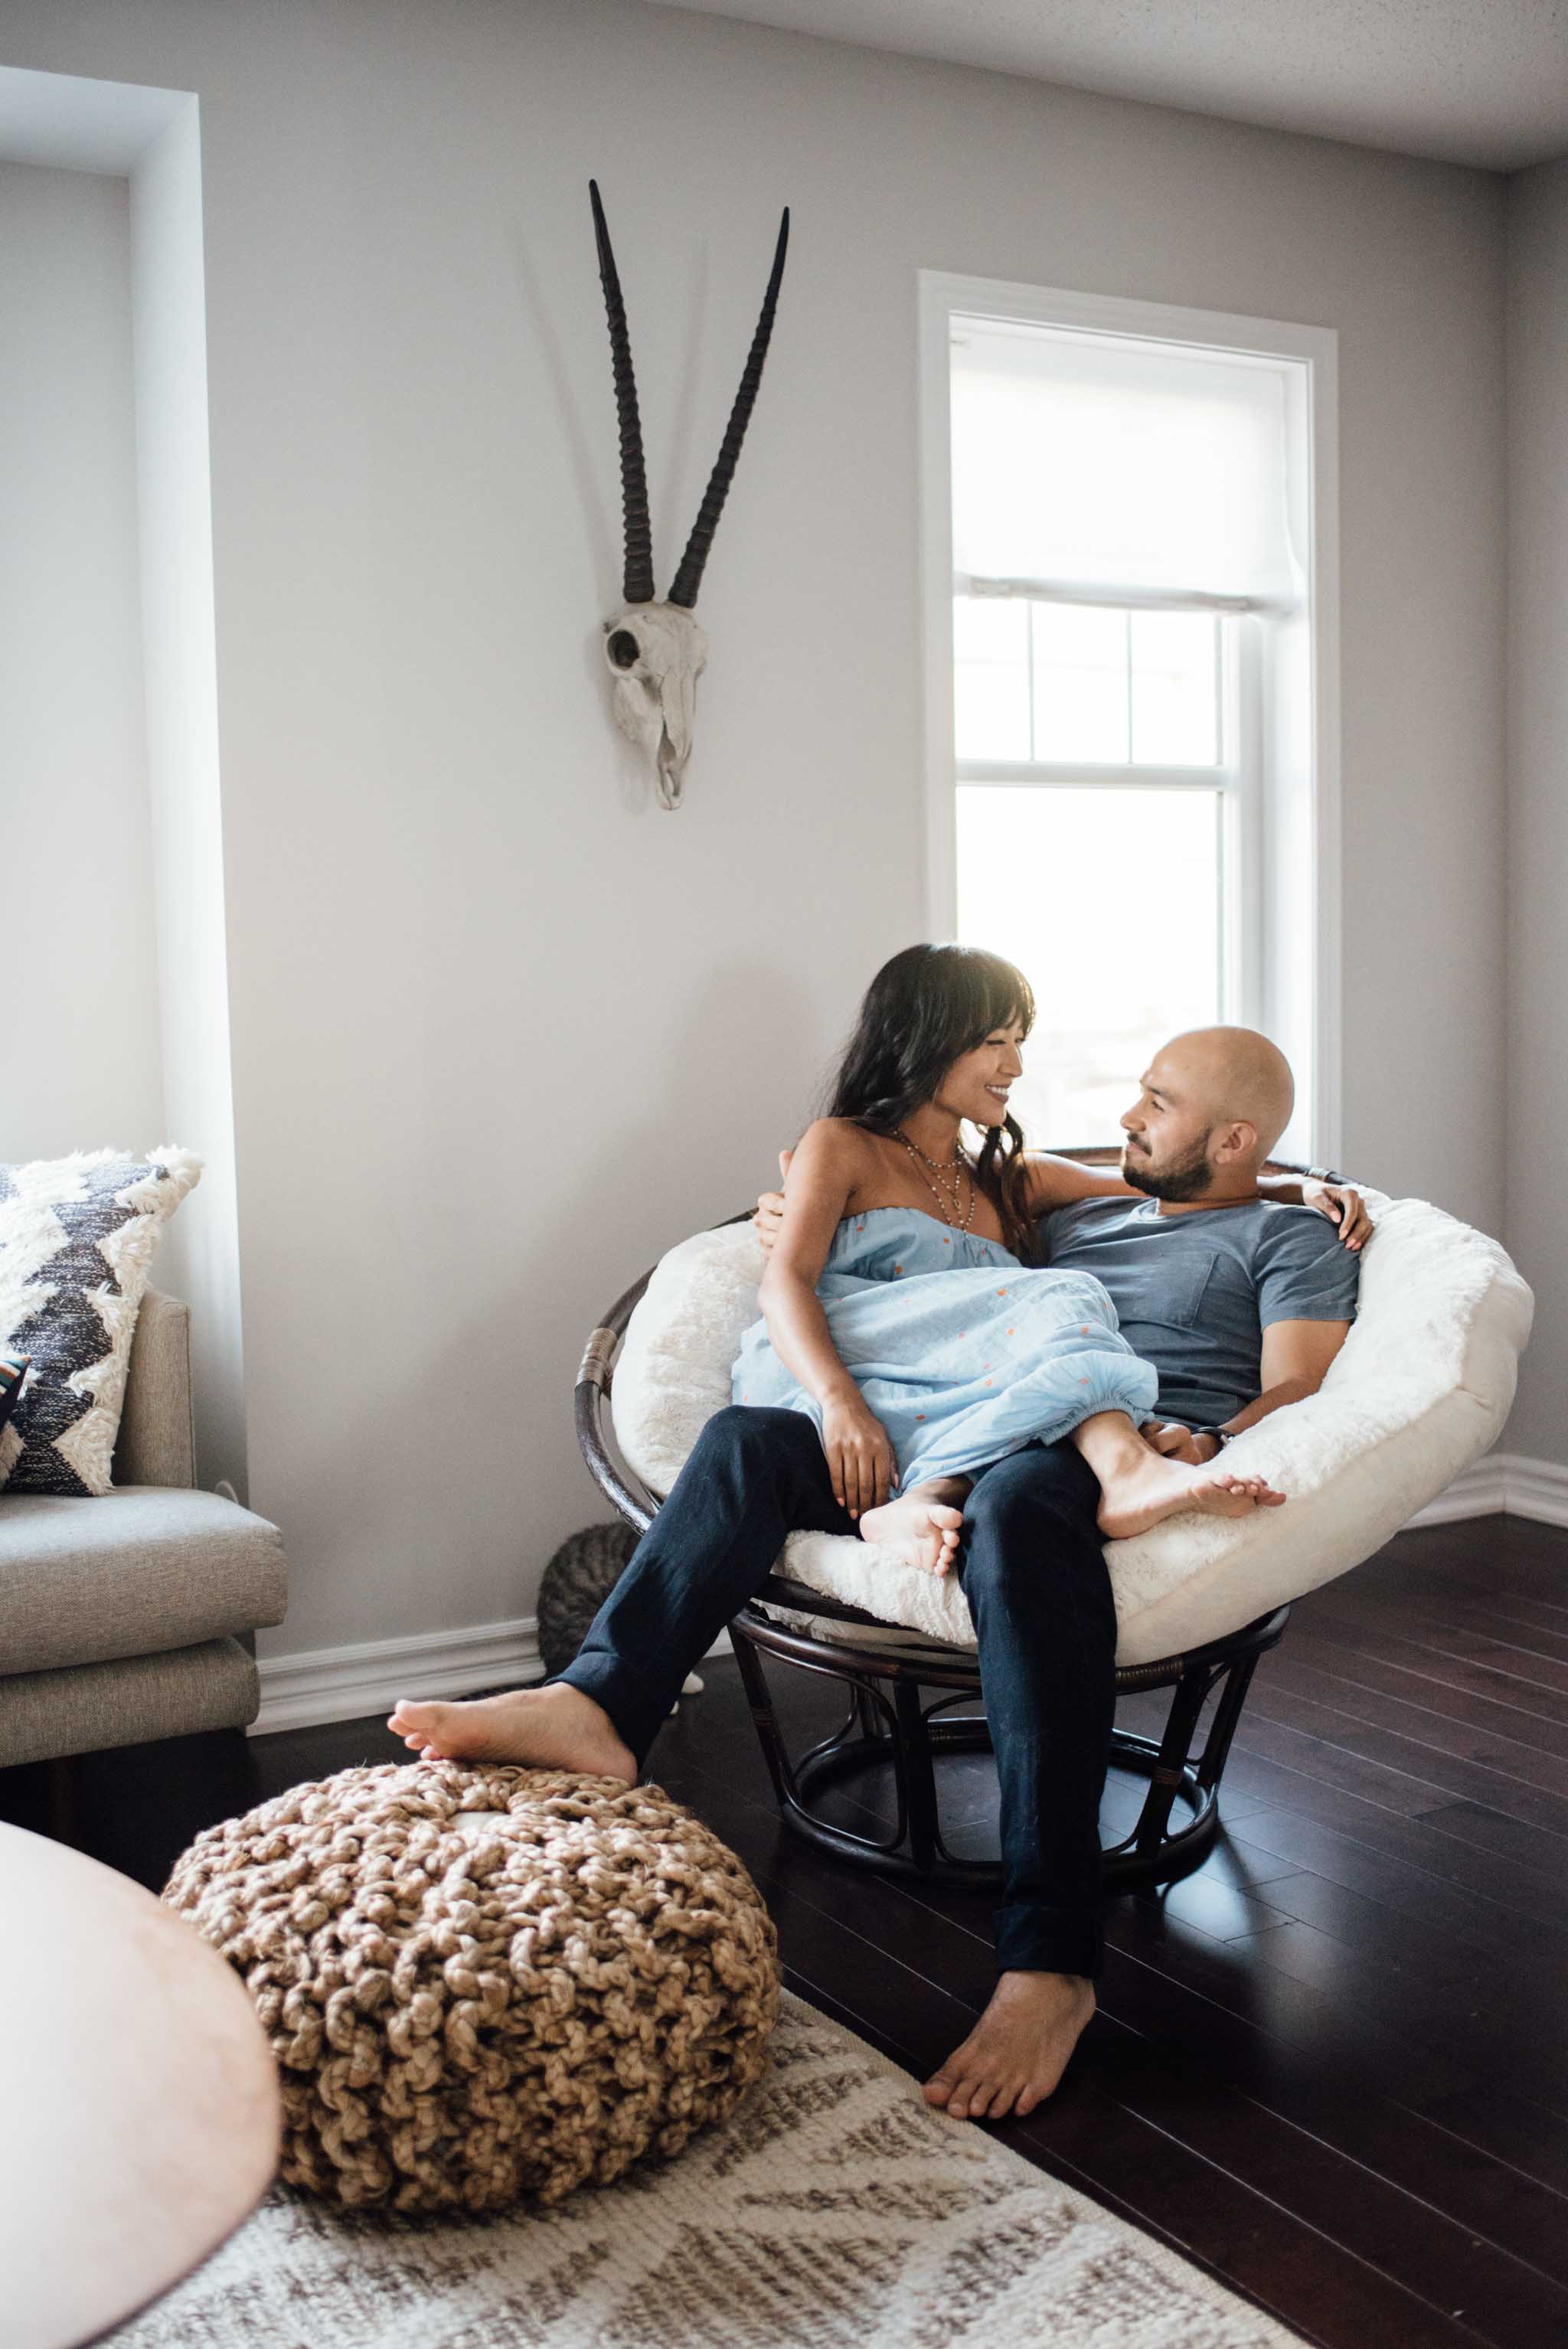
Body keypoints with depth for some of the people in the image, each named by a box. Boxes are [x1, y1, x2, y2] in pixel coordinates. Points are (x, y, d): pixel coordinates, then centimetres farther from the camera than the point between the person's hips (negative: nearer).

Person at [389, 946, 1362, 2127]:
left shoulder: (1290, 1238, 16)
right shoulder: (1083, 1215, 34)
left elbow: (1297, 1388, 1)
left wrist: (1204, 1447, -19)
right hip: (972, 1444, 7)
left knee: (1018, 1501, -42)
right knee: (747, 1436, -14)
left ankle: (1049, 1956, -48)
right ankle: (600, 1703, -34)